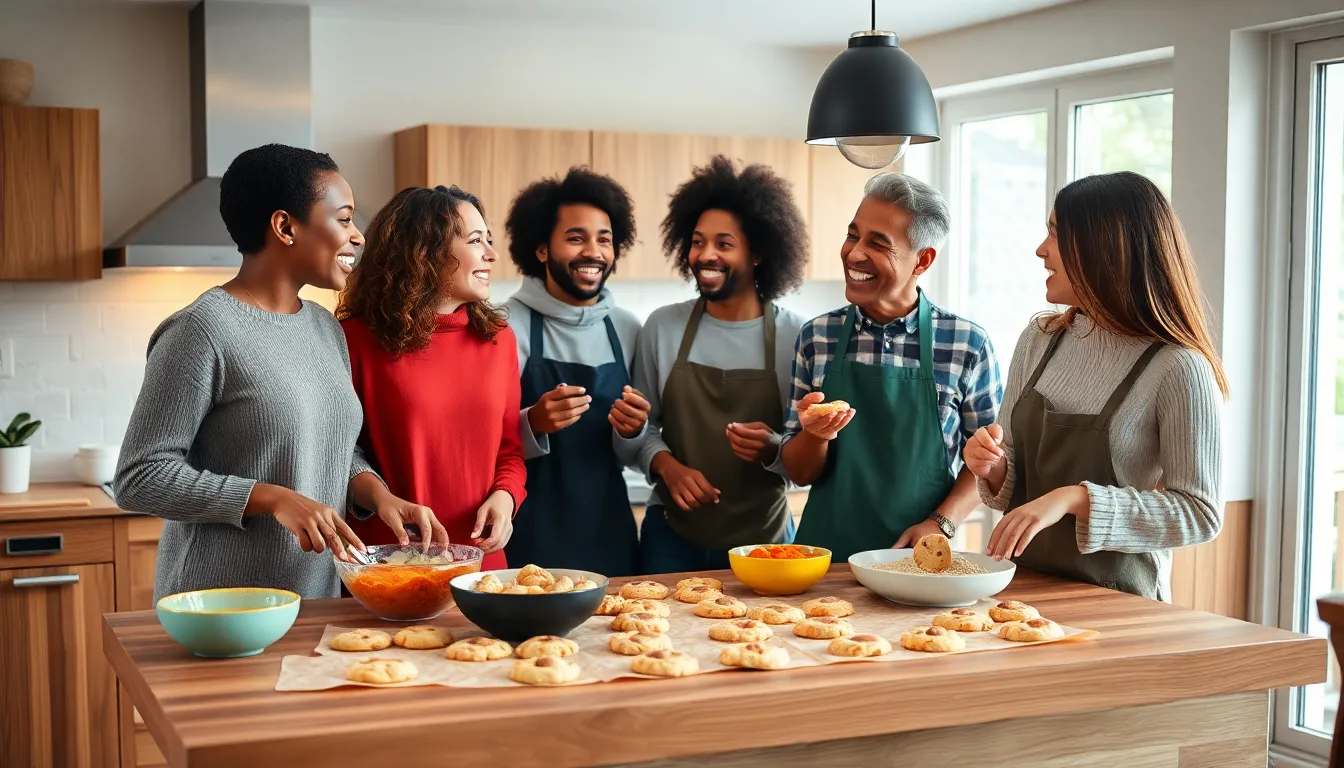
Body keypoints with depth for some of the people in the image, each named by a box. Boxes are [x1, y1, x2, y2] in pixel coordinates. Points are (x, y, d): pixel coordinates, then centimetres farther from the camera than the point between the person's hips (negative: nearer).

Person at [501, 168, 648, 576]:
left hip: (611, 533, 4)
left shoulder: (628, 329, 4)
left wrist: (633, 431, -8)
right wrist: (532, 424, -24)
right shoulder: (506, 326, -9)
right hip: (530, 539, -4)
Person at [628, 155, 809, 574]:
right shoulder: (661, 327, 1)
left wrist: (774, 448, -21)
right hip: (672, 536, 1)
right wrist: (667, 466, -10)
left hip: (764, 538, -1)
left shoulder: (794, 336, -6)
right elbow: (642, 424, 9)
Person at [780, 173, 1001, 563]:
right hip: (827, 551, 1)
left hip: (918, 557, -1)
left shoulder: (967, 344, -3)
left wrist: (941, 522, -8)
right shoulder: (816, 338, 3)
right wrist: (815, 434, -12)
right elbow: (800, 473, 7)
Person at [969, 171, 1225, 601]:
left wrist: (1076, 498, -20)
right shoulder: (1039, 340, 7)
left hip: (1115, 601, -5)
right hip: (1025, 589, 5)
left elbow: (1200, 514, -11)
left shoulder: (1178, 369, -10)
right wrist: (994, 469, -5)